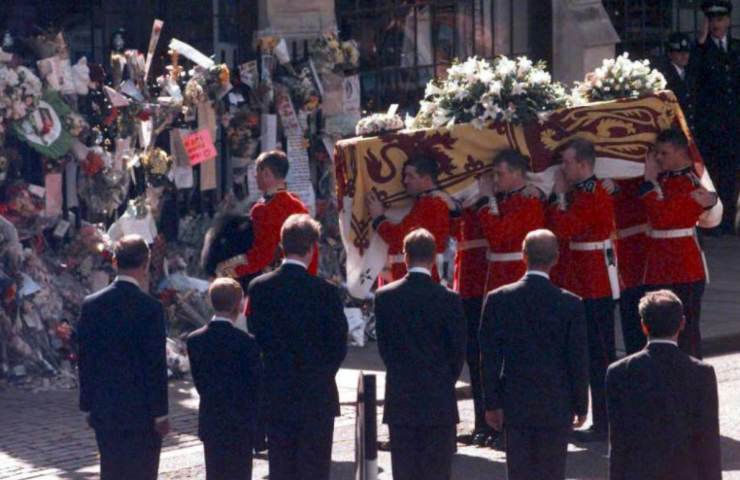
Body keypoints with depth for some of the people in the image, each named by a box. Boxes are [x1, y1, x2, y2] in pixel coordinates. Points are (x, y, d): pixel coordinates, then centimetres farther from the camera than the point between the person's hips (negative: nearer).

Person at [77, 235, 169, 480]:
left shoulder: (91, 305, -1)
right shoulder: (150, 308, -14)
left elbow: (85, 359, 4)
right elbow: (156, 365, -12)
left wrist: (88, 406, 13)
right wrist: (161, 413, -5)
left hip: (104, 411, 4)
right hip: (141, 411, -4)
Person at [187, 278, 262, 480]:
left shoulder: (195, 340, -2)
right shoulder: (246, 342, -14)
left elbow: (198, 380, 4)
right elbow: (257, 382, -8)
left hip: (210, 420, 4)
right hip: (240, 424, -4)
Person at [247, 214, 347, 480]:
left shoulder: (259, 288, -4)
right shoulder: (325, 291, -12)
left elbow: (253, 337, 1)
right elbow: (339, 344, -6)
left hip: (275, 396, 3)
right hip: (316, 397, -3)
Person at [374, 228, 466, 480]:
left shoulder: (384, 296, -3)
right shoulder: (449, 299, -9)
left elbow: (383, 345, 4)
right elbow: (458, 349, -2)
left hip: (400, 400, 2)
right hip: (439, 401, -2)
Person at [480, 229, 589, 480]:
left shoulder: (498, 299, -5)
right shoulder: (571, 304, -8)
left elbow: (490, 357, -3)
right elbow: (578, 360, -4)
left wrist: (492, 403, 4)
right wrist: (580, 406, 6)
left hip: (515, 405, 1)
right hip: (556, 407, -1)